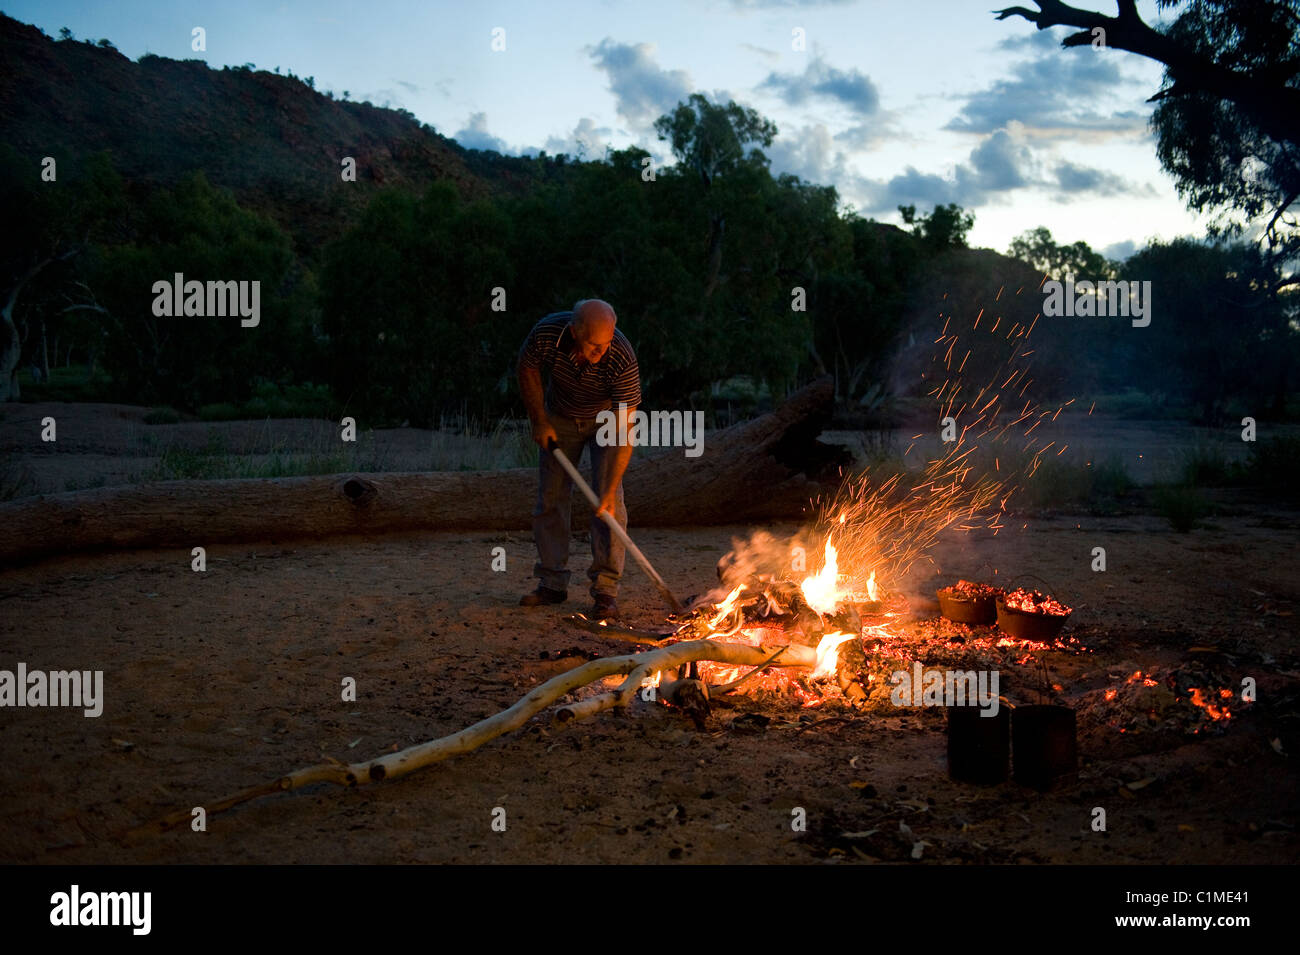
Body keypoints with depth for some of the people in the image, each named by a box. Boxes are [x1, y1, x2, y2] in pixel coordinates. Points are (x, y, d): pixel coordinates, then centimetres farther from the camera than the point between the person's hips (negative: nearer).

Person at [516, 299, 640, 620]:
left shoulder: (622, 358, -38)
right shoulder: (546, 334, -33)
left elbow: (625, 428, -35)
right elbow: (527, 369, -8)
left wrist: (611, 490, -37)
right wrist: (539, 421, -8)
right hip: (561, 418, 3)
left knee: (607, 499, -14)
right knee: (551, 497, 2)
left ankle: (606, 590, -8)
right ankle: (552, 583, 13)